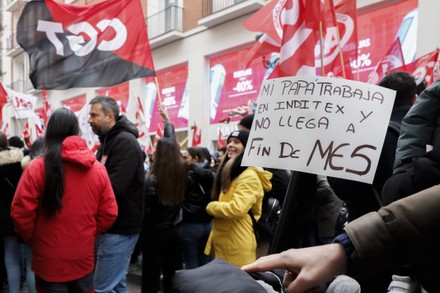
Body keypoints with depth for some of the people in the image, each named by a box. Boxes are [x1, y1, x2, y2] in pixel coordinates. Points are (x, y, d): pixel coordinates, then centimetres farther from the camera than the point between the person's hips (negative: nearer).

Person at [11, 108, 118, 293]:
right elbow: (109, 214, -2)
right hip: (84, 260, 3)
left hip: (50, 263, -2)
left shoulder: (37, 167, -14)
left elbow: (21, 213, -12)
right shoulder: (98, 168, -5)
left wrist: (32, 240, 7)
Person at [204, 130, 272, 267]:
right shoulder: (231, 171, 17)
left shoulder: (249, 176, -16)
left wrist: (211, 206, -11)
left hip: (238, 244, -10)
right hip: (223, 241, 10)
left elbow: (237, 208, -27)